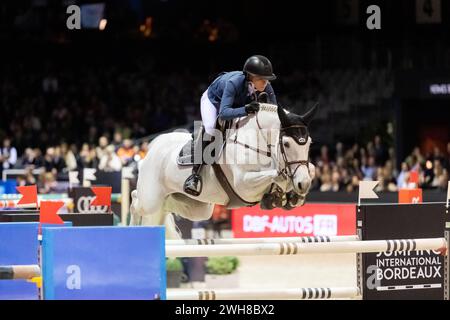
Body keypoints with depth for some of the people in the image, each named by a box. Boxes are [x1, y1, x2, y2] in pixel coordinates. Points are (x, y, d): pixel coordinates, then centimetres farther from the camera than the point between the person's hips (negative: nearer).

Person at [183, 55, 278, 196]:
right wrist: (245, 110, -68)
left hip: (239, 103, 5)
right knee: (210, 128, -29)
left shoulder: (266, 88, -31)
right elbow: (223, 113, -54)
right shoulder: (234, 83, -44)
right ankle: (195, 173, -24)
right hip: (213, 100, -5)